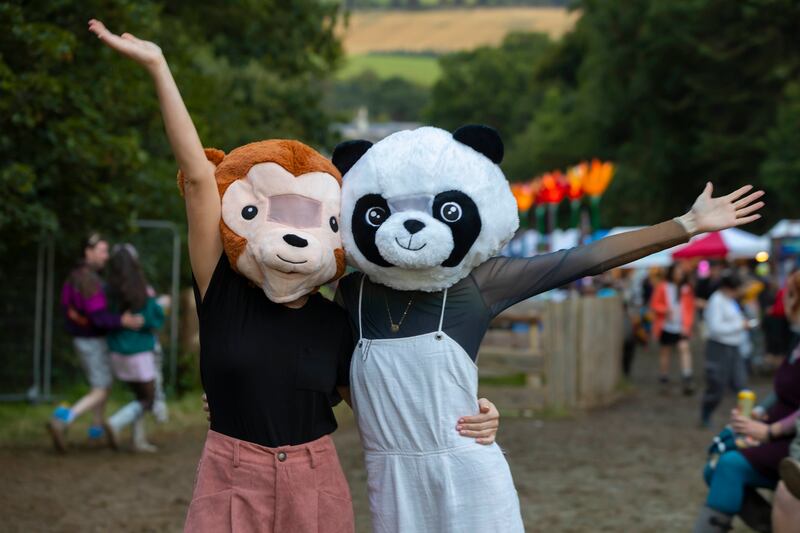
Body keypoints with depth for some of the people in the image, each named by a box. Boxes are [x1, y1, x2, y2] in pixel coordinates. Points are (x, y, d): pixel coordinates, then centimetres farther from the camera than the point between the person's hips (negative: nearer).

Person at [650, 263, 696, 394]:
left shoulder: (686, 289, 3)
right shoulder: (662, 287, -2)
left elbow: (690, 308, 4)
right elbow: (654, 304, 1)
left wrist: (687, 325, -6)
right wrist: (665, 310, -19)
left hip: (681, 328, 0)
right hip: (666, 326, 0)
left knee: (684, 348, -18)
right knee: (665, 352, 10)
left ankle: (686, 378, -24)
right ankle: (663, 378, 25)